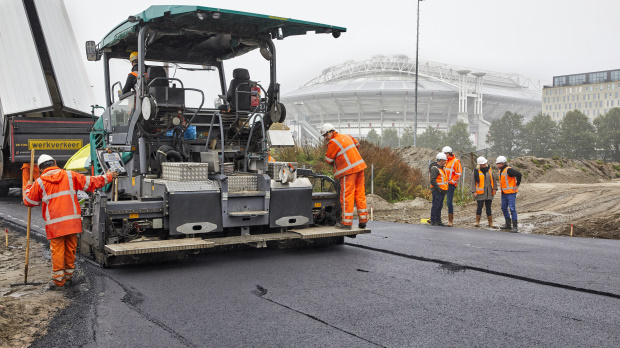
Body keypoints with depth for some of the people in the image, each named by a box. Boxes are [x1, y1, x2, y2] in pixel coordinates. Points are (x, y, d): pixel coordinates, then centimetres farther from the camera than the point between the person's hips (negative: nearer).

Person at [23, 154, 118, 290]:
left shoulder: (39, 182, 1)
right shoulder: (70, 176, 4)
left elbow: (28, 201, 12)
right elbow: (90, 182, 7)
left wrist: (28, 187, 31)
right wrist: (108, 177, 19)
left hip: (54, 224, -2)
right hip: (72, 222, 2)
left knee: (57, 251, 3)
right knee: (70, 249, 15)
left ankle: (58, 280, 6)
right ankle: (68, 274, 30)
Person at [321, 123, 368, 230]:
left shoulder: (333, 142, -9)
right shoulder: (346, 136, 15)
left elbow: (328, 159, -2)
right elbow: (357, 144, 35)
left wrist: (335, 164, 18)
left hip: (349, 171, -8)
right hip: (359, 166, 8)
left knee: (347, 196, -3)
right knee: (360, 194, 10)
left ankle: (347, 222, -1)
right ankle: (363, 220, 13)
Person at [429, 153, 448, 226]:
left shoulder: (442, 169, 20)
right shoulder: (435, 169, -12)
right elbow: (432, 180, -21)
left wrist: (445, 189, 19)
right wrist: (438, 189, -22)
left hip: (442, 191, 10)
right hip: (437, 192, -10)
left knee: (440, 206, 12)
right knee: (435, 206, -7)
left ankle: (438, 221, 18)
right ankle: (433, 221, -3)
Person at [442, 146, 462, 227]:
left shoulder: (456, 161, -7)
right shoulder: (446, 161, 16)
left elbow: (458, 174, -11)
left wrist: (452, 181, -14)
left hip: (451, 184, -8)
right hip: (445, 184, 8)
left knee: (449, 201, -10)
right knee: (448, 202, 8)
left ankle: (450, 221, -4)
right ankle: (450, 219, 15)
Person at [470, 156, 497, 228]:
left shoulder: (489, 170, 10)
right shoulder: (476, 171, -2)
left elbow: (493, 180, 17)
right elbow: (473, 182, -2)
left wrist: (494, 188, 9)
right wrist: (474, 191, -9)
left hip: (489, 192, 4)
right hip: (480, 193, -4)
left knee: (488, 208, 7)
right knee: (479, 207, -3)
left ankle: (490, 223, 13)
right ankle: (477, 222, 10)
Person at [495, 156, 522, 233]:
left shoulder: (508, 170, -15)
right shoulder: (501, 171, 14)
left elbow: (518, 174, -22)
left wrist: (517, 185, -17)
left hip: (511, 192, -10)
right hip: (504, 193, 10)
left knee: (512, 208, -10)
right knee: (504, 208, 13)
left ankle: (515, 226, -6)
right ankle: (508, 225, 23)